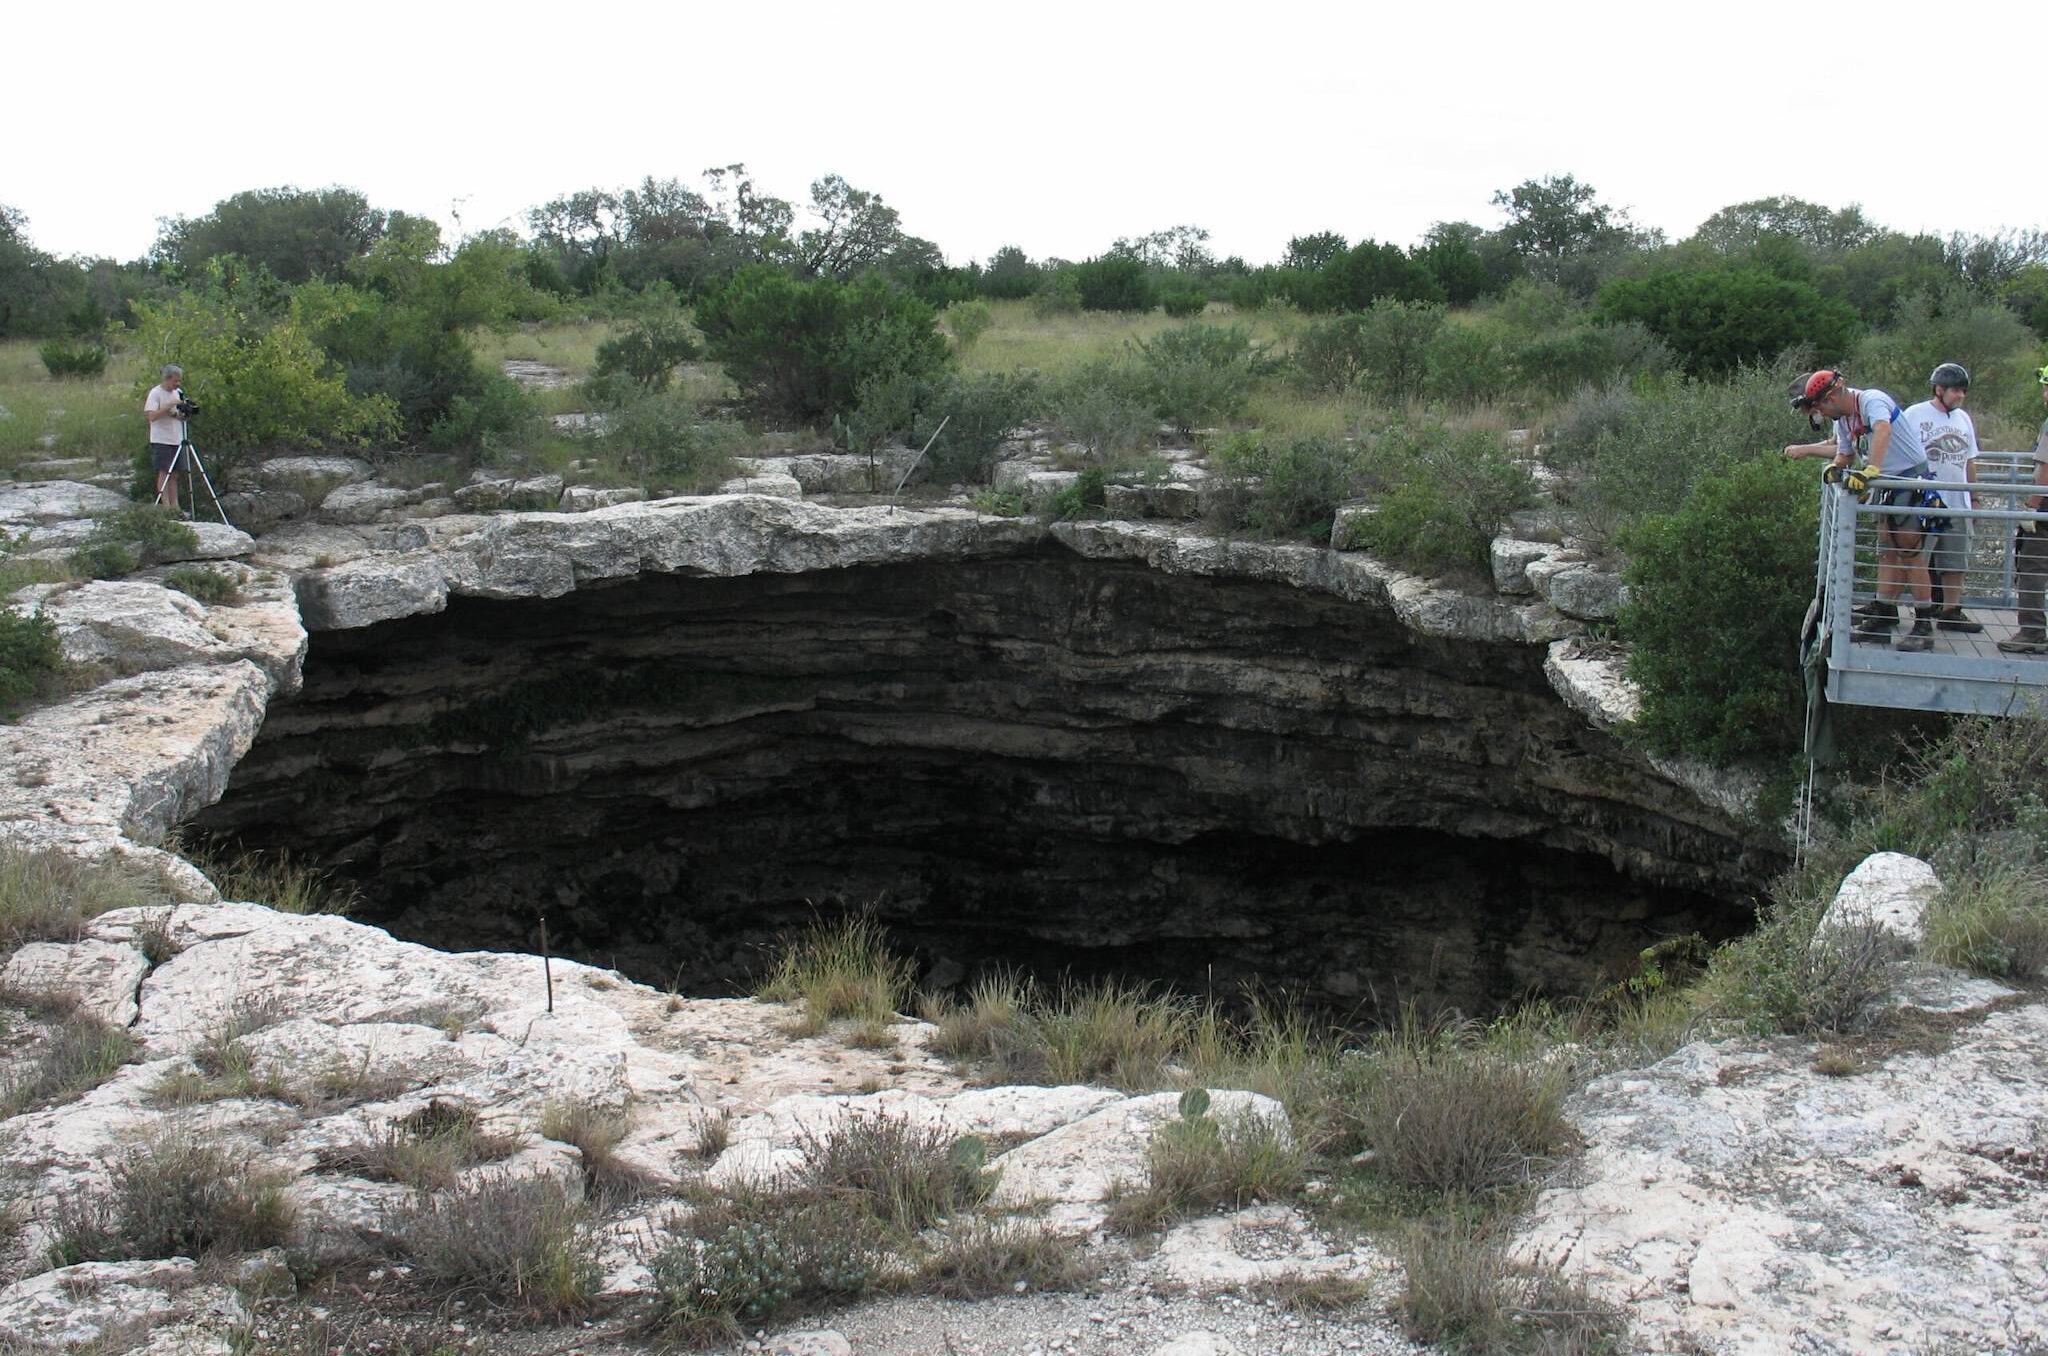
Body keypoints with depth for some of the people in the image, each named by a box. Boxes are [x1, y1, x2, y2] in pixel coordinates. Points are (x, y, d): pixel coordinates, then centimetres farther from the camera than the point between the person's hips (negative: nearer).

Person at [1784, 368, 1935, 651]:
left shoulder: (1872, 401, -19)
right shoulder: (1843, 420, 8)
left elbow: (1883, 430, -39)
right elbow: (1845, 454, 20)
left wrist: (1871, 470, -51)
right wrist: (1835, 469, 0)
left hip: (1913, 479, -9)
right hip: (1889, 483, 9)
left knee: (1911, 553, -10)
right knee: (1887, 551, 11)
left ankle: (1923, 627, -7)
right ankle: (1882, 617, 17)